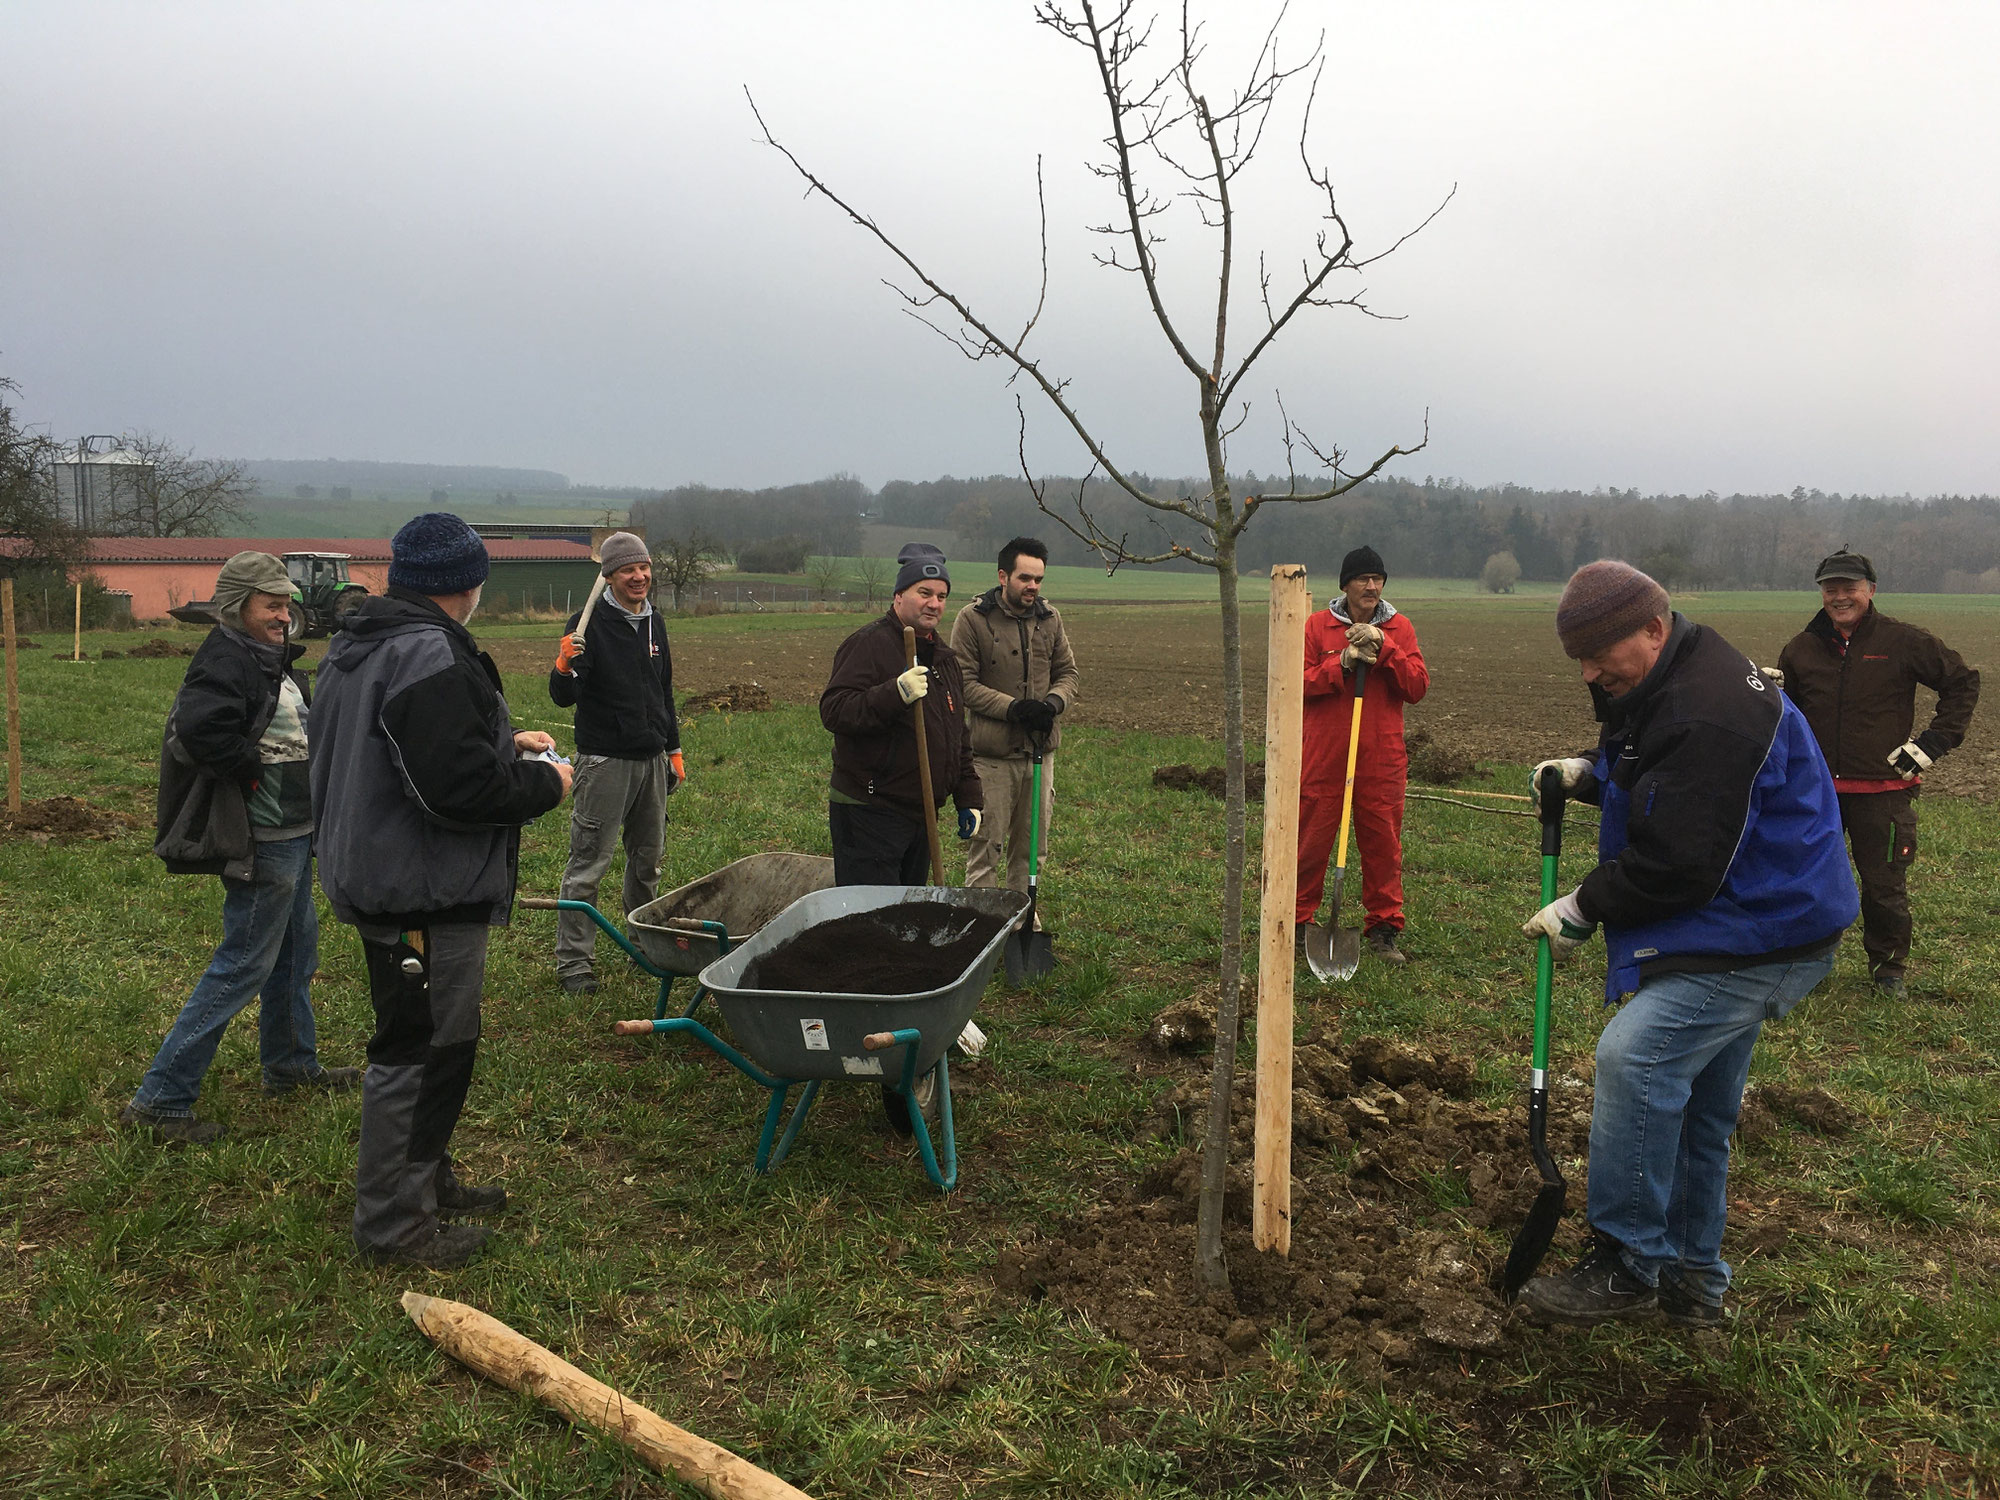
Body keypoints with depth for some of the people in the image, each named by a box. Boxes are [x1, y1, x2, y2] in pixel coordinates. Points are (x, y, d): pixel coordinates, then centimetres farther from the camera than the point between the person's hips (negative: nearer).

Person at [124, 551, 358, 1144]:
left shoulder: (272, 661, 13)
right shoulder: (226, 661, -18)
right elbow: (200, 730, -35)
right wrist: (259, 771, -22)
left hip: (294, 833, 11)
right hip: (262, 841, -11)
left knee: (296, 949, 21)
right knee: (244, 964, -7)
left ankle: (292, 1065, 38)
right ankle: (160, 1099, 0)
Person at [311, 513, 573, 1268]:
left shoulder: (358, 647, 13)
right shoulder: (430, 656, -22)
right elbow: (458, 788, -28)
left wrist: (505, 744, 16)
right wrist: (545, 782, -12)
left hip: (381, 879, 11)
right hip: (424, 895, -11)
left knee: (437, 1040, 22)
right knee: (418, 1049, 0)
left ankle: (426, 1179, 36)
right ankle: (391, 1221, 11)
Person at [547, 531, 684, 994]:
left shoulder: (653, 622, 11)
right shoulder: (590, 624, -10)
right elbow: (563, 698, -15)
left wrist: (673, 748, 22)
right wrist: (564, 667, -36)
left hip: (652, 760, 7)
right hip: (604, 761, -7)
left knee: (648, 859, 15)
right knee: (588, 865, -4)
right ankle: (573, 960, 4)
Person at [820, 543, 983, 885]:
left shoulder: (944, 657, 17)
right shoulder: (868, 643, -10)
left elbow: (959, 737, 24)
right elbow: (833, 711, -22)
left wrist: (969, 799, 19)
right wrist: (895, 693, -33)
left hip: (922, 813, 8)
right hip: (870, 815, -8)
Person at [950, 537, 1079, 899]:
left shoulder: (1049, 617, 9)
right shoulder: (973, 618, -7)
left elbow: (1067, 672, 16)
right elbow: (964, 683, -10)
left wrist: (1053, 701, -7)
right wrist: (1013, 708, -21)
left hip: (1041, 749, 5)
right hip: (992, 753, -5)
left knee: (1031, 846, 15)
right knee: (985, 845, 0)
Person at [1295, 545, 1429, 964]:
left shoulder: (1399, 627, 6)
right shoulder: (1318, 625, 3)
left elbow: (1418, 687, -3)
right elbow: (1298, 682, -3)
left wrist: (1383, 646, -13)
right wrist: (1342, 663, -16)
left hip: (1382, 759, 1)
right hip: (1323, 756, -1)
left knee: (1383, 845, 5)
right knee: (1311, 841, 4)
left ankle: (1384, 930, 16)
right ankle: (1296, 921, 17)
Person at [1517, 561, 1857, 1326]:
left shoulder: (1709, 714, -27)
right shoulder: (1660, 684, 8)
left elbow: (1677, 868, -27)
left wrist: (1583, 910, -14)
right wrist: (1589, 775, 7)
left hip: (1759, 935, -11)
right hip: (1747, 924, 11)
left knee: (1634, 1058, -22)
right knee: (1697, 1100, 16)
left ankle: (1627, 1265, -11)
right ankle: (1691, 1278, 28)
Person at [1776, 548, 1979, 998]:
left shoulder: (1904, 641, -4)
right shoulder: (1801, 648, 6)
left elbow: (1963, 682, 5)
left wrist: (1934, 742, -2)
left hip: (1883, 789, -2)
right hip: (1816, 791, 3)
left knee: (1885, 886, 6)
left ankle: (1889, 966, 25)